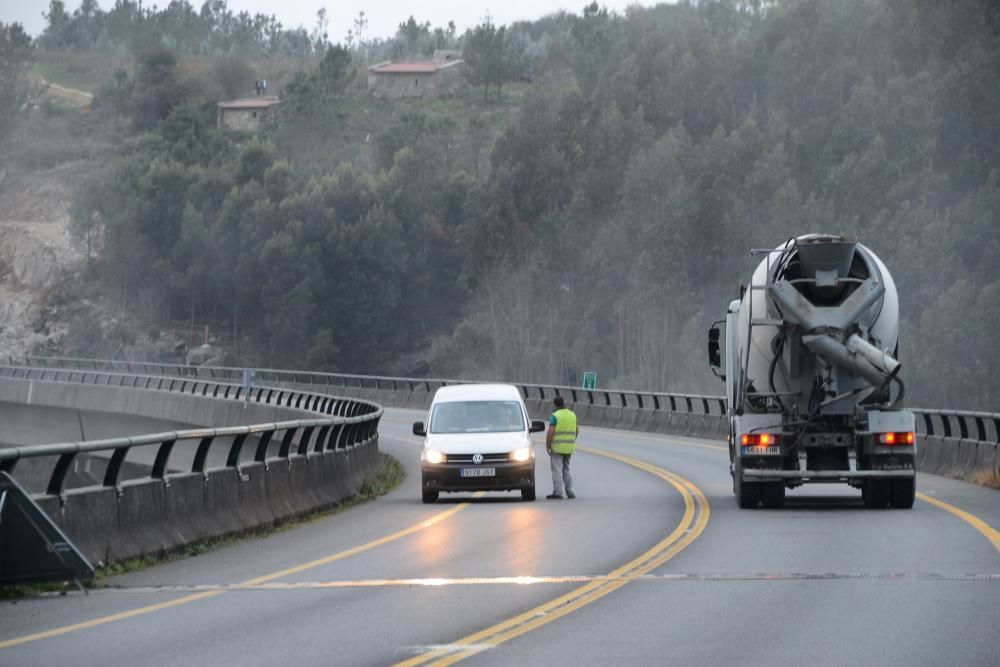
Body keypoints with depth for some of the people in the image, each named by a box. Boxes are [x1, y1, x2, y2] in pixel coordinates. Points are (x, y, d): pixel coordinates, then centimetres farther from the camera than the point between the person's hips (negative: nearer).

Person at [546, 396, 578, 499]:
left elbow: (550, 432, -17)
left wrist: (547, 445, -9)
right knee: (566, 469, 16)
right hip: (569, 448, 6)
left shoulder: (555, 416, -12)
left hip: (557, 448, -6)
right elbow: (577, 431, 14)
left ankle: (557, 492, -7)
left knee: (557, 470, -3)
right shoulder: (572, 415, 8)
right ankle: (569, 492, 13)